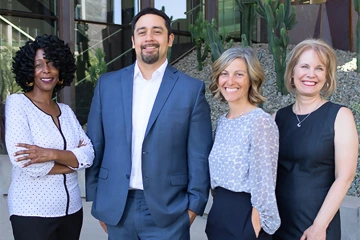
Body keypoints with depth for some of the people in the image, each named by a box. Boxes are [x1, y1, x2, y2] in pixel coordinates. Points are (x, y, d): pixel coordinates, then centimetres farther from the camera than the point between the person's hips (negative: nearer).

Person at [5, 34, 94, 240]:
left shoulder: (66, 110, 7)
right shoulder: (17, 102, -7)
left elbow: (89, 155, -4)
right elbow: (23, 162, -18)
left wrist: (52, 154, -20)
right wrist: (73, 160, -8)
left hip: (72, 209, 5)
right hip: (32, 212, -5)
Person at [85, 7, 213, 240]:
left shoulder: (192, 89, -3)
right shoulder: (108, 84, 4)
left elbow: (200, 156, -3)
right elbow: (95, 146, 6)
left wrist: (194, 206, -5)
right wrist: (96, 199, 5)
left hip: (168, 210, -2)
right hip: (116, 208, 2)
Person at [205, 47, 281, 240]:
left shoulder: (261, 121, -16)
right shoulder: (221, 122, 7)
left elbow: (264, 185, -17)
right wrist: (218, 212, 12)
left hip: (244, 219, -7)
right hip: (218, 216, 7)